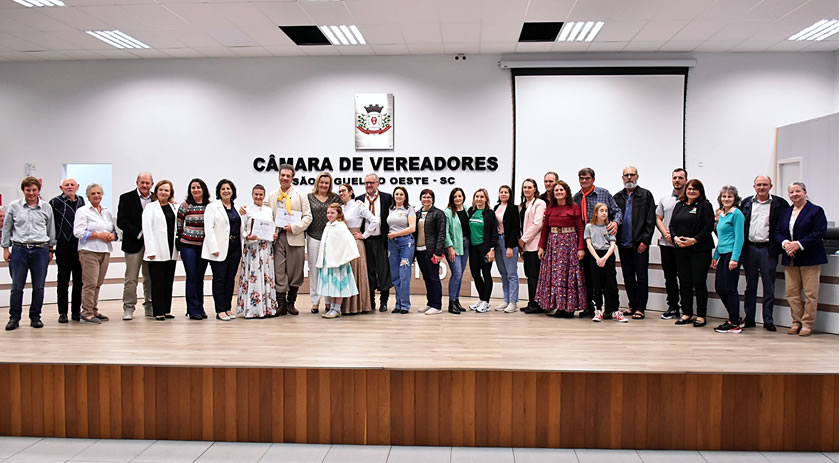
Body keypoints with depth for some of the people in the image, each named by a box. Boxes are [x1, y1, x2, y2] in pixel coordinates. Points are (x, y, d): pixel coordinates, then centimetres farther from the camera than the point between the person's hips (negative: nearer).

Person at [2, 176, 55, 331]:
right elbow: (7, 228, 9)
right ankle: (14, 318, 10)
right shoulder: (14, 206, 4)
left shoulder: (46, 207, 6)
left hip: (40, 250, 1)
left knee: (38, 287, 4)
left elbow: (51, 230, 13)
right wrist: (6, 248, 6)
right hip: (19, 249, -1)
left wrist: (50, 249, 13)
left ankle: (35, 317, 16)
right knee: (17, 286, -1)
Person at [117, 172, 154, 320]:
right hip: (133, 244, -3)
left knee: (150, 278, 9)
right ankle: (128, 308, 8)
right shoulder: (126, 198, -1)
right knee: (131, 278, 0)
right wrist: (140, 234, -13)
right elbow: (121, 222, -7)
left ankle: (149, 306, 18)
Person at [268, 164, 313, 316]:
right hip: (277, 237, 1)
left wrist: (294, 227, -11)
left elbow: (308, 216, 2)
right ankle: (281, 304, 5)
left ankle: (291, 303, 14)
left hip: (295, 238, -1)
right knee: (278, 271, -2)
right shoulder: (271, 196, 14)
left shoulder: (300, 196, 7)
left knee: (295, 272, 2)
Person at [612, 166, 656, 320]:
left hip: (640, 244, -4)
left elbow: (651, 220, -3)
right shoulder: (617, 197, 12)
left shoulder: (646, 195, 2)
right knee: (628, 277, 10)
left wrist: (645, 240, -11)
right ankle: (632, 305, 20)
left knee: (641, 276, 0)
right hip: (623, 244, 4)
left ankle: (640, 308, 6)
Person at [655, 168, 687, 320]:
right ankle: (673, 306, 18)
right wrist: (666, 234, -4)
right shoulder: (665, 199, 13)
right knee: (669, 276, 9)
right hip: (666, 244, 4)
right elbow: (658, 219, 12)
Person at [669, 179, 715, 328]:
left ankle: (701, 316, 5)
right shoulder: (679, 206, 16)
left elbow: (709, 226, -9)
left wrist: (694, 240, -17)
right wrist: (675, 238, -5)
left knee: (699, 283, -3)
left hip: (700, 250, -5)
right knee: (684, 283, 8)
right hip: (681, 250, 5)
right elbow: (672, 225, 13)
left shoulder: (705, 205, -1)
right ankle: (687, 314, 16)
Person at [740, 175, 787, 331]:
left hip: (768, 249, -3)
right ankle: (749, 319, 17)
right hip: (749, 248, 3)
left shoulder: (779, 204, 0)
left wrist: (780, 245, -7)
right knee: (750, 286, 10)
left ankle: (768, 320, 11)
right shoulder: (746, 202, 9)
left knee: (769, 287, 2)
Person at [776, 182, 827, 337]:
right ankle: (797, 322, 16)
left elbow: (818, 233, -11)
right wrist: (785, 243, -9)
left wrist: (799, 244, -19)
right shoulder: (785, 212, 15)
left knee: (810, 293, -2)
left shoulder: (816, 211, -2)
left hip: (810, 258, -5)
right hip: (790, 259, 5)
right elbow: (778, 232, 12)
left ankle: (807, 324, 7)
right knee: (791, 292, 5)